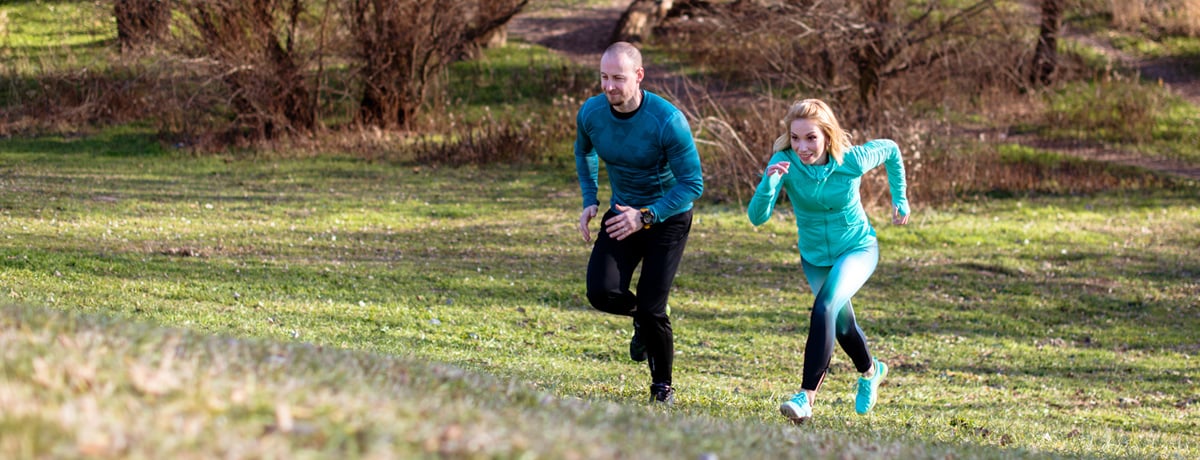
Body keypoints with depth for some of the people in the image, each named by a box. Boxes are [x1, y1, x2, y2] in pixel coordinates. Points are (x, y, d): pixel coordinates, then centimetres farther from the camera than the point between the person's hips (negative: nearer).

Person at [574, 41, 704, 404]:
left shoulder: (668, 121, -27)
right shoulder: (590, 113, -12)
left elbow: (692, 184, -21)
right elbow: (584, 152, 13)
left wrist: (646, 216, -29)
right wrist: (589, 201, 2)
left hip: (668, 216, -4)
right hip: (624, 212, 4)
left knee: (651, 308, -11)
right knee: (601, 292, -16)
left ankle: (662, 385, 15)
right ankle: (642, 319, 20)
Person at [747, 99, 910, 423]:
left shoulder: (852, 160, -26)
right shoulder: (784, 162, -25)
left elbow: (890, 150, -4)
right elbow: (757, 217, -34)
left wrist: (899, 199, 1)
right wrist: (769, 182, -52)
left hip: (857, 249, -4)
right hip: (815, 256, 4)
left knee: (824, 308, -29)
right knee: (841, 325, 23)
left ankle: (807, 396, -32)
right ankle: (871, 371, 55)